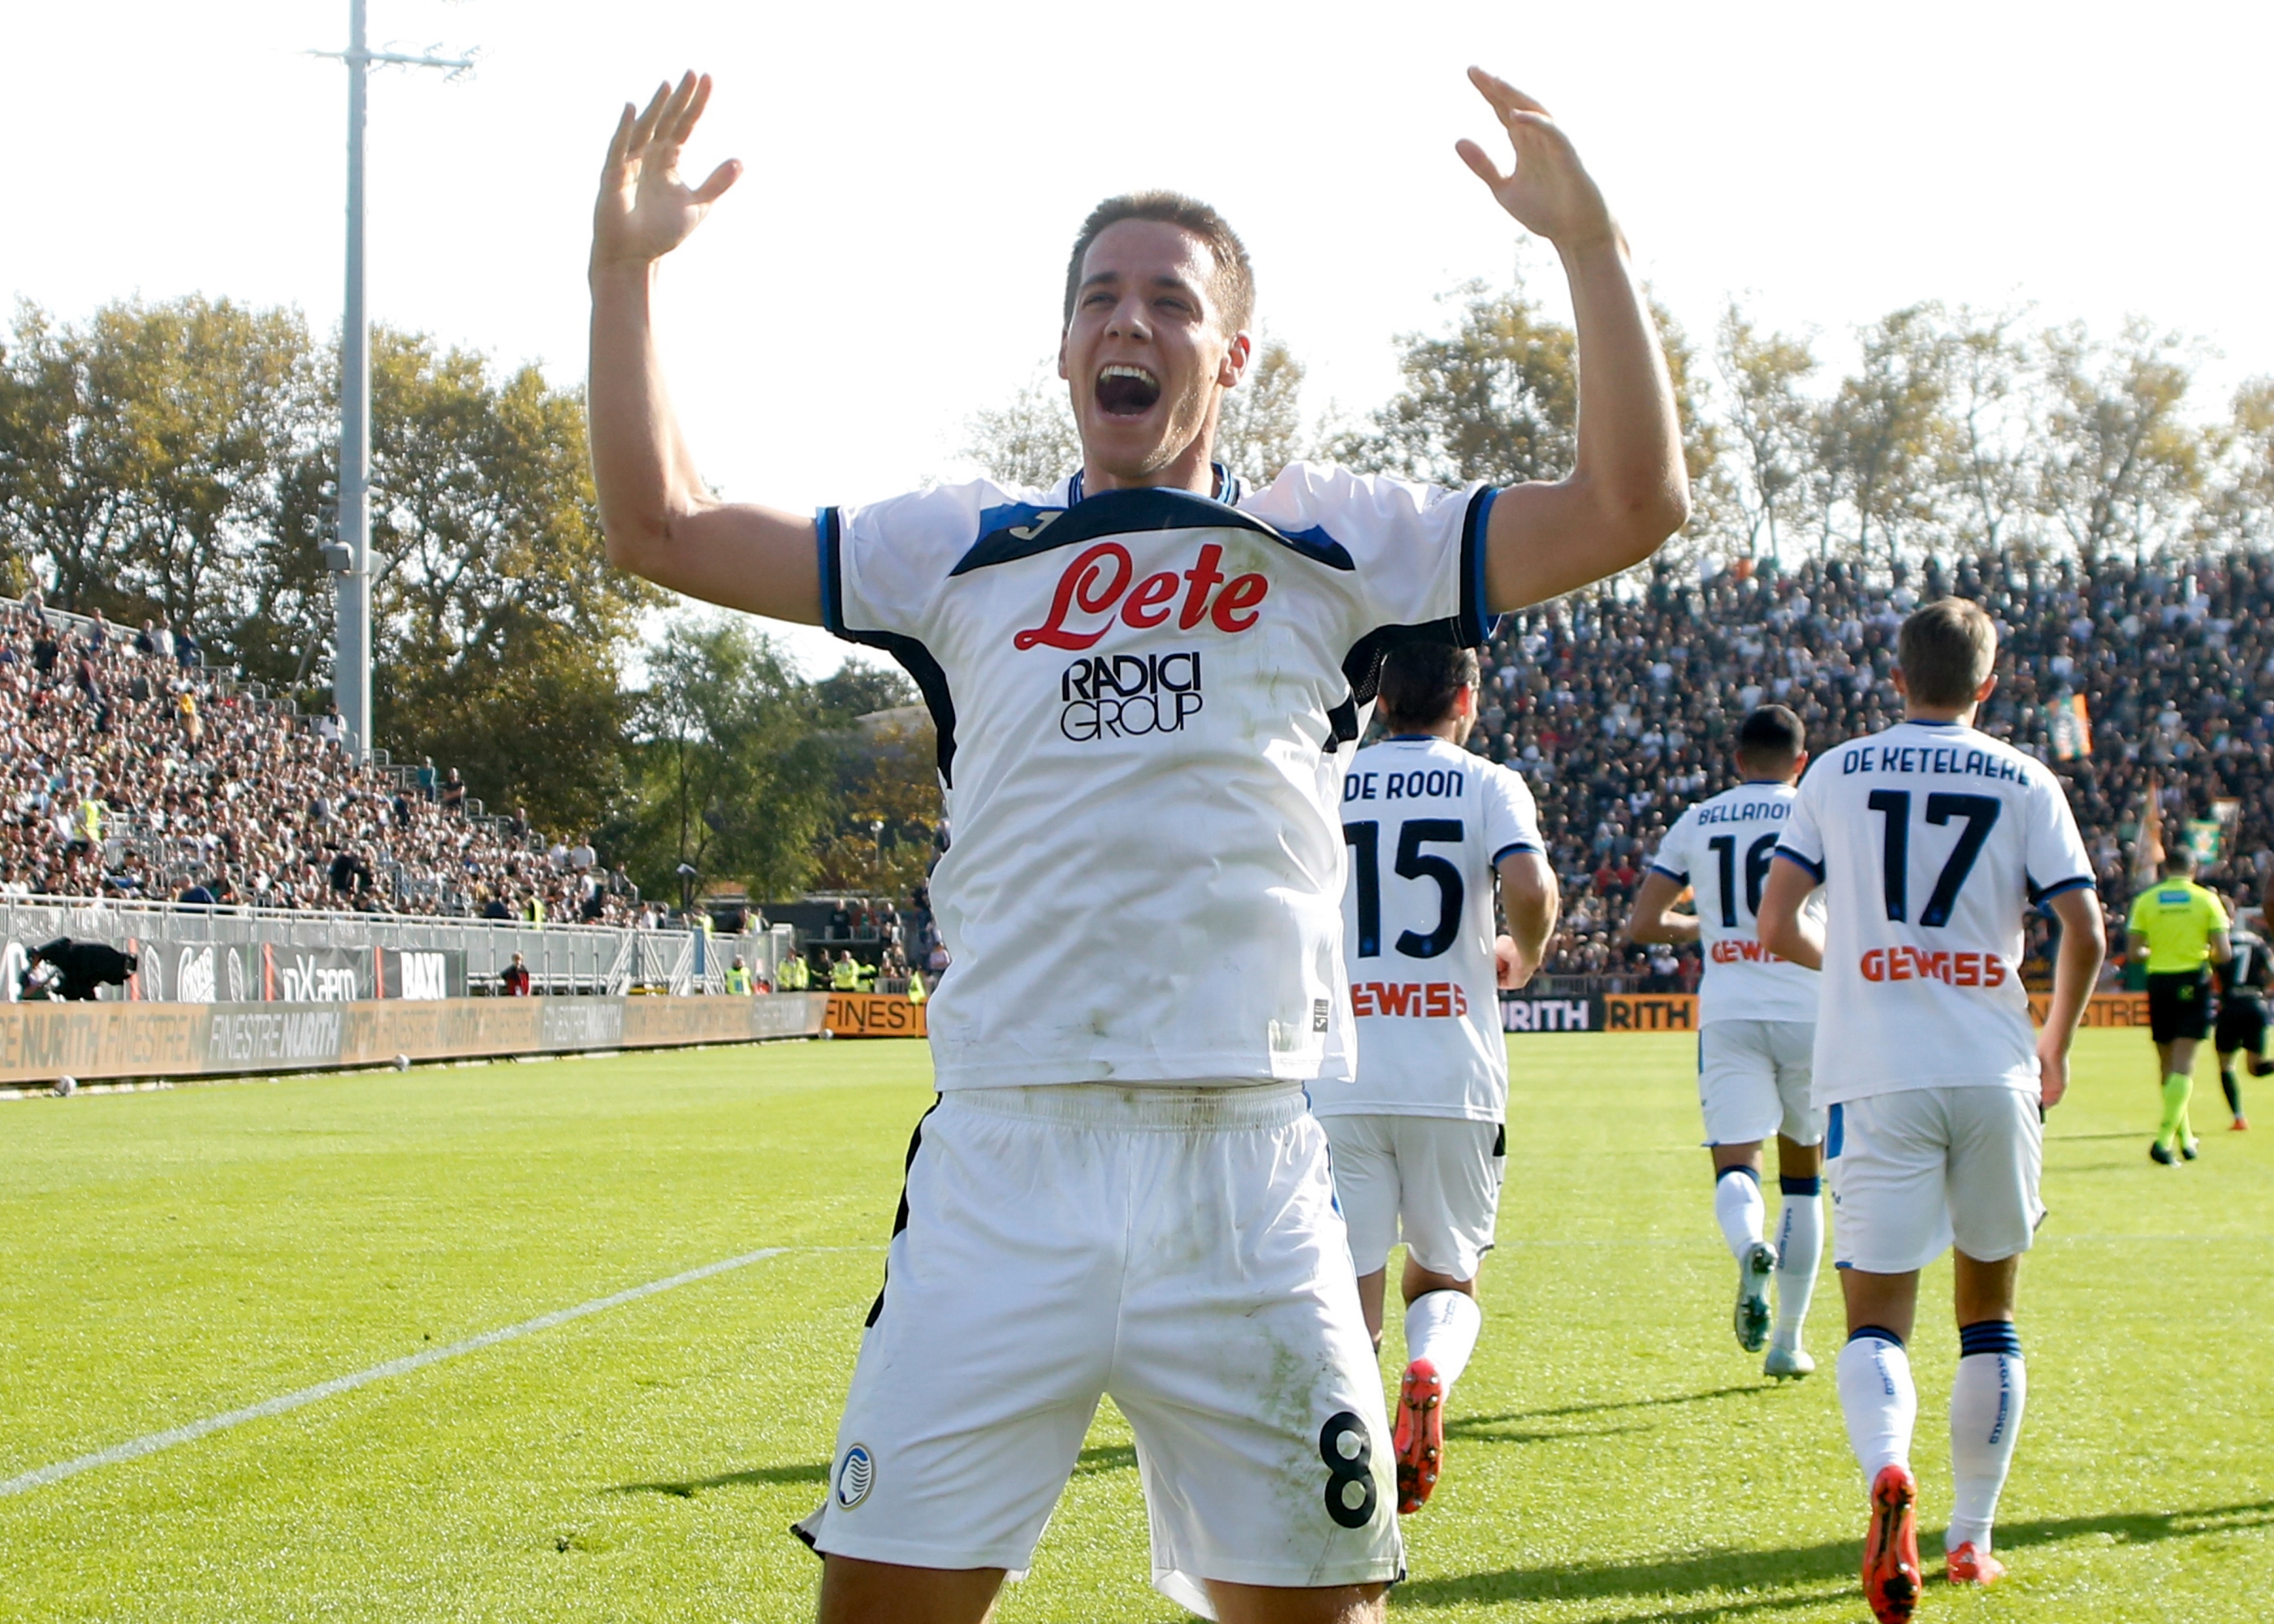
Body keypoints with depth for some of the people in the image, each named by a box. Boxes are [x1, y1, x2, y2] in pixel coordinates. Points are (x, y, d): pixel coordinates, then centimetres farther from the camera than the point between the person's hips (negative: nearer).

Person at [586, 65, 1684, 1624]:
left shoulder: (1332, 547, 11)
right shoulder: (962, 551, 16)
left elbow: (1631, 506, 6)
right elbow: (662, 526, 18)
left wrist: (1591, 239, -3)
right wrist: (626, 267, 10)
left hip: (1246, 1176, -1)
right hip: (999, 1172, 1)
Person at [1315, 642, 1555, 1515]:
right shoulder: (1487, 785, 2)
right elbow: (1529, 887, -16)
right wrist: (1522, 956, 5)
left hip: (1341, 1075, 1)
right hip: (1454, 1078, -1)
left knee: (1351, 1294, 5)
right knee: (1445, 1278, 16)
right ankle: (1429, 1376, -17)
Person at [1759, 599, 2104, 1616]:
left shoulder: (1838, 775, 7)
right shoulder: (2024, 783, 4)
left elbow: (1777, 930, 3)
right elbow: (2083, 931, -2)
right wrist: (2055, 1046, 15)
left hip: (1877, 1076, -1)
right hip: (1992, 1073, 1)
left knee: (1876, 1315, -1)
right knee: (1988, 1313, 17)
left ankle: (1888, 1475, -30)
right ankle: (1972, 1536, 20)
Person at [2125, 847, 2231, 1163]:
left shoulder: (2145, 900, 2)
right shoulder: (2207, 900, -1)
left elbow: (2133, 953, -2)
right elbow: (2224, 953, -6)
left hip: (2159, 981, 2)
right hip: (2194, 982, -2)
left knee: (2167, 1066, 14)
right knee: (2183, 1066, -4)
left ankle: (2186, 1138, 22)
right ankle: (2165, 1139, -18)